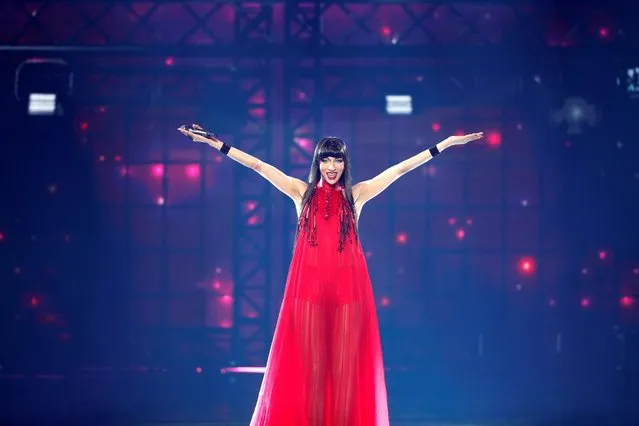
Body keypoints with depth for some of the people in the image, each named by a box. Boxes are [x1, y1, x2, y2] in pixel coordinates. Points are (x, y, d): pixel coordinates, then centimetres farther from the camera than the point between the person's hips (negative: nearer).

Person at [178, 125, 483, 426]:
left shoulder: (356, 194, 10)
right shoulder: (302, 192, 10)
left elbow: (400, 168, 10)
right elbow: (258, 165, 7)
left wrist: (446, 143, 11)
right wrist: (214, 143, 5)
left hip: (347, 287, 0)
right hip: (309, 286, 0)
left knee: (346, 364, 0)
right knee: (309, 363, 0)